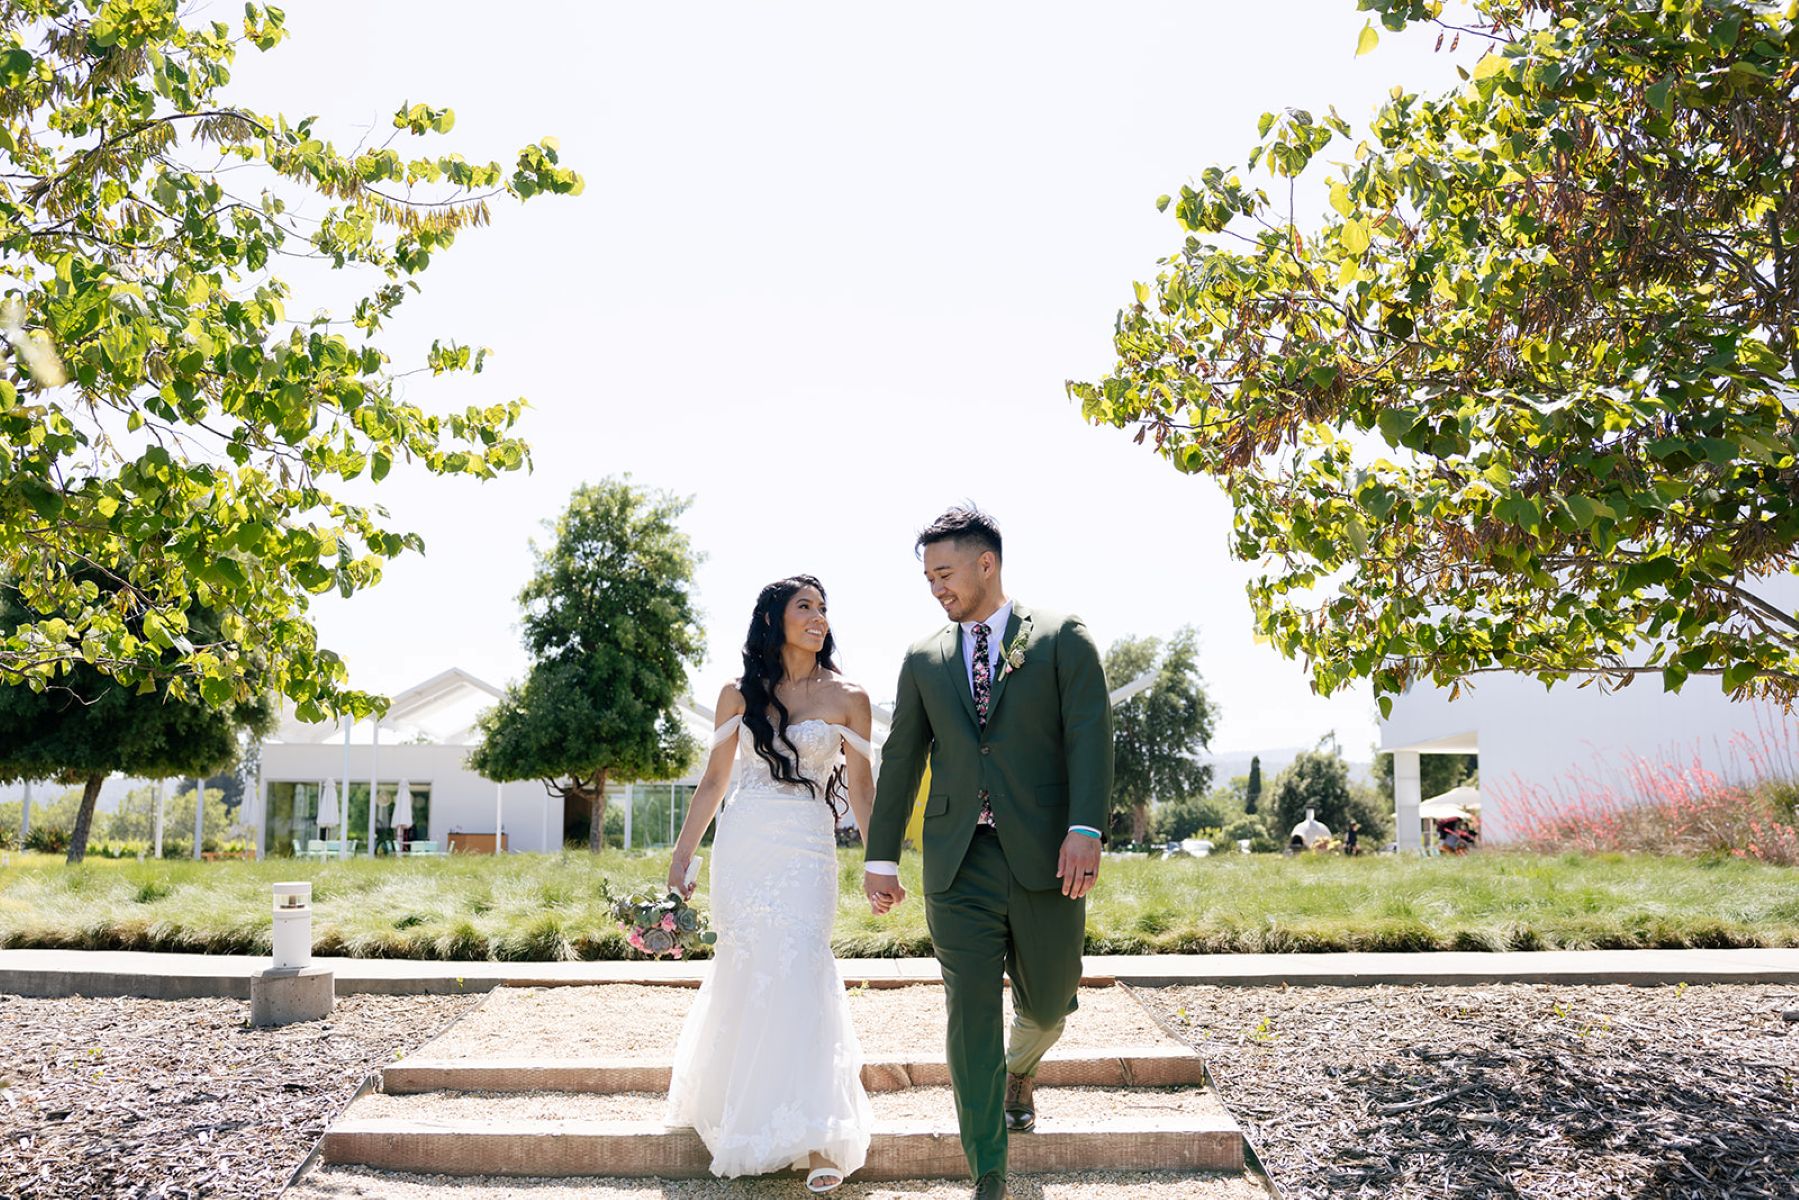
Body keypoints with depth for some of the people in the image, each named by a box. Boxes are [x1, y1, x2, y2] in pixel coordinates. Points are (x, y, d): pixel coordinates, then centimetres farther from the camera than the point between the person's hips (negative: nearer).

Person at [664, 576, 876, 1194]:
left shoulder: (847, 697, 5)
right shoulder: (739, 694, 8)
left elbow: (860, 785, 6)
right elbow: (713, 780, 11)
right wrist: (680, 858, 8)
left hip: (808, 851, -2)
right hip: (743, 846, 2)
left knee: (800, 971, -12)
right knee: (744, 971, 6)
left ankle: (816, 1139, -8)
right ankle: (733, 1103, 30)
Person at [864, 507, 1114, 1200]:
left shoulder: (1062, 638, 2)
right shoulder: (924, 660, 13)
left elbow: (1090, 734, -7)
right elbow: (901, 760, 14)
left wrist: (1085, 831, -20)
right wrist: (881, 857, 12)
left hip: (1044, 860, -1)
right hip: (958, 866, 2)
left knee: (1047, 1005, 13)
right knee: (972, 1017, -2)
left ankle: (1019, 1072, 48)